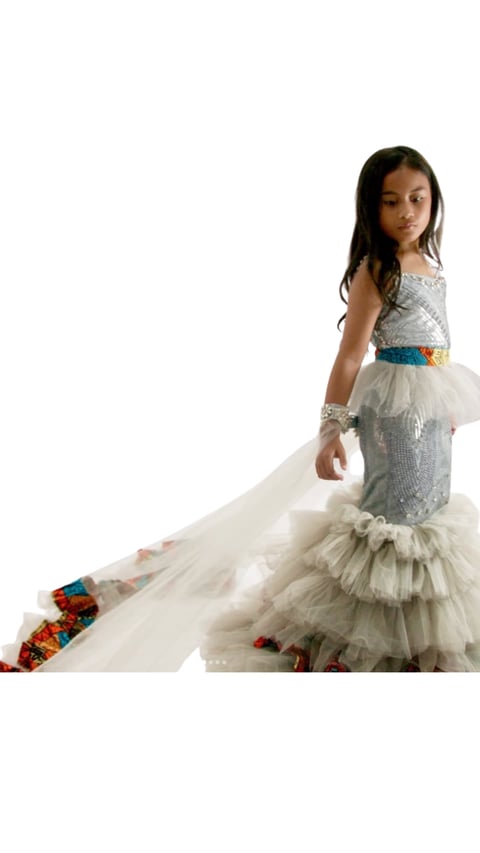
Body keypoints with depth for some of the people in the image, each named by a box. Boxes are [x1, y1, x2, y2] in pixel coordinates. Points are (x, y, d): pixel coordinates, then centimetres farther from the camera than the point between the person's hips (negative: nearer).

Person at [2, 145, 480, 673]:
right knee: (400, 509, -2)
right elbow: (350, 354, -17)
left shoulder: (429, 266, 9)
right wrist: (331, 427, -22)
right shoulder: (376, 270, -14)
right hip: (394, 406, -8)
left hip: (429, 406, 8)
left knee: (430, 504, 15)